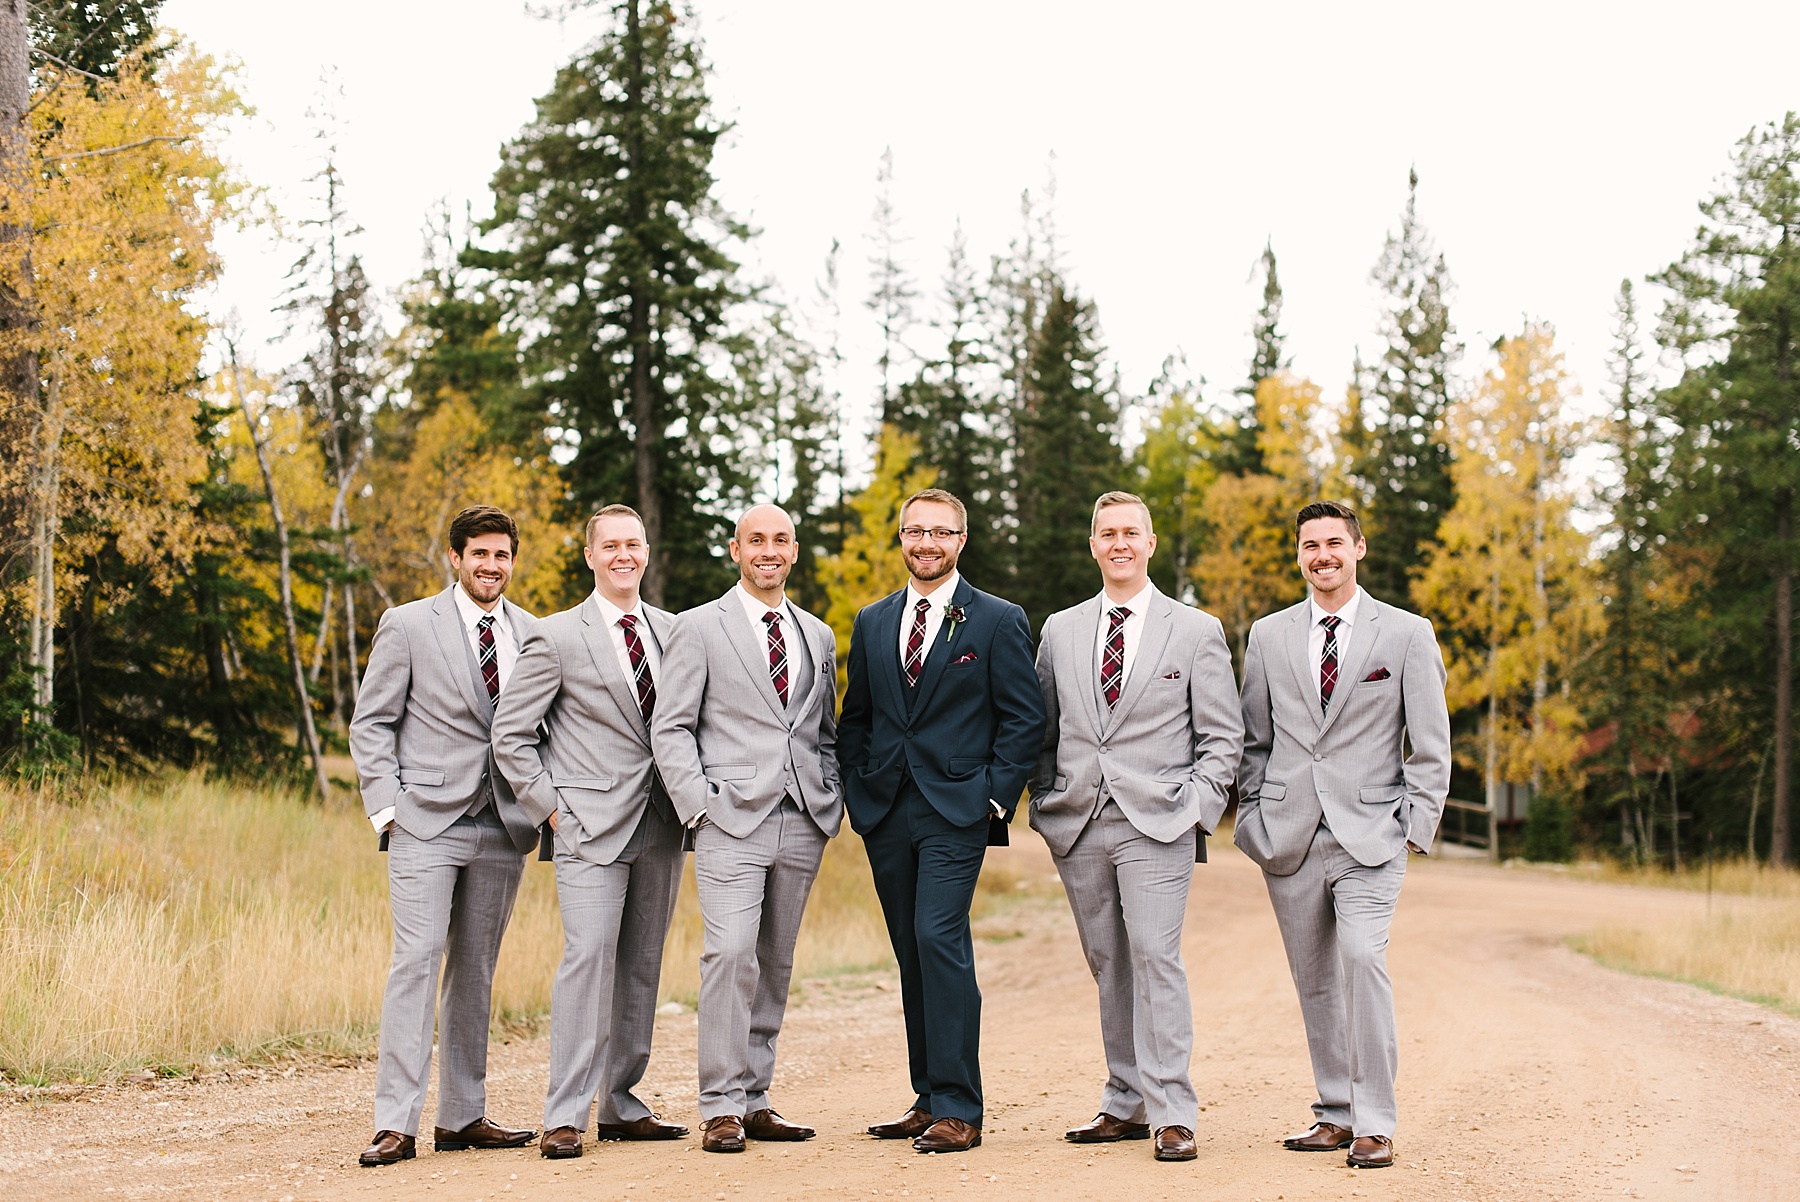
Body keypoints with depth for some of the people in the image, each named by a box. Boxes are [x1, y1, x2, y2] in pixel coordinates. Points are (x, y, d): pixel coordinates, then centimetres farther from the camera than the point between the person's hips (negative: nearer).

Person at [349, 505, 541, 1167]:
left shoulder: (533, 634, 11)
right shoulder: (407, 625, 1)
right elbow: (371, 723, 2)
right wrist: (386, 807, -8)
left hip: (505, 823, 4)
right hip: (428, 820, -4)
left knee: (475, 970, 9)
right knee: (416, 959, -11)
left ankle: (462, 1117, 15)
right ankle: (396, 1124, -11)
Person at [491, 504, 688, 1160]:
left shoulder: (672, 630, 12)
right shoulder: (556, 637, -2)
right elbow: (510, 737, -1)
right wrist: (552, 808, -7)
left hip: (661, 824, 5)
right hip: (591, 824, -5)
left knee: (642, 963, 8)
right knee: (589, 955, -14)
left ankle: (620, 1106, 16)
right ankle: (565, 1117, -12)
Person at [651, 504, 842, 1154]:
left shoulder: (818, 636, 17)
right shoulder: (699, 629, 3)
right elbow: (671, 728, 0)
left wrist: (832, 802, 7)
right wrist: (699, 803, -11)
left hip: (801, 824, 5)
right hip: (731, 820, -5)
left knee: (776, 963, 7)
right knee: (731, 955, -15)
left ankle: (755, 1099, 14)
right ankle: (721, 1106, -8)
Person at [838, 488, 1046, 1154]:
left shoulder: (998, 621, 1)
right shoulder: (872, 622, 14)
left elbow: (1025, 718, -1)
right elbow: (855, 718, 19)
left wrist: (996, 794, -9)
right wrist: (857, 789, 7)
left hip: (954, 809, -5)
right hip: (885, 812, 5)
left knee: (940, 939, -15)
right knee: (911, 951, 8)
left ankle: (958, 1109, -13)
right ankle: (928, 1099, 15)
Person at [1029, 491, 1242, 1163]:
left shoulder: (1196, 632, 5)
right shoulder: (1059, 631, 14)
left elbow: (1222, 737, 4)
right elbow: (1043, 729, 18)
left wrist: (1196, 809, -7)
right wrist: (1045, 803, 7)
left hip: (1156, 824, -3)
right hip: (1079, 826, 4)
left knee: (1155, 957, -13)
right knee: (1108, 966, 7)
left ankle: (1172, 1114, -11)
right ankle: (1126, 1104, 15)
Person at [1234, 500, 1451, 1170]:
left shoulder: (1407, 635, 3)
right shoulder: (1267, 637, 11)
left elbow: (1431, 746, 3)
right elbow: (1253, 742, 16)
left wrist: (1417, 828, -5)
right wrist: (1254, 818, 7)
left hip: (1370, 834, -3)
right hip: (1290, 837, 3)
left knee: (1361, 957, -20)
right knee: (1315, 981, 6)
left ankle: (1374, 1124, -14)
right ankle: (1335, 1114, 17)